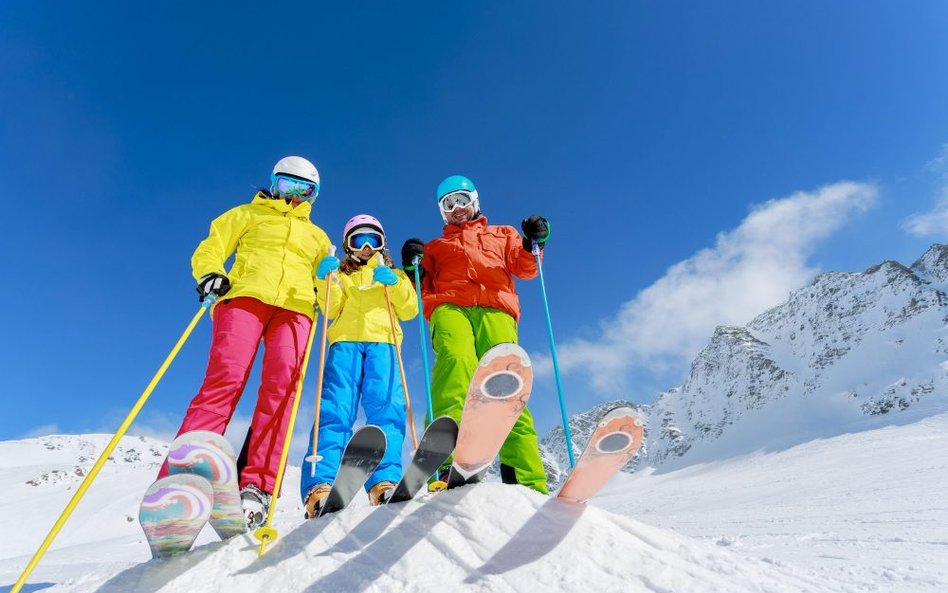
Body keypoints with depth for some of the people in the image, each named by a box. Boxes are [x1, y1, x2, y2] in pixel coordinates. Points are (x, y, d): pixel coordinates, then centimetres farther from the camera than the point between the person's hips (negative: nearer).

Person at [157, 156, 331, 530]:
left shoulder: (317, 237, 33)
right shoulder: (247, 215, 27)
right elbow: (209, 251, 16)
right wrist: (210, 274, -5)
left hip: (295, 308, 2)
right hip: (245, 296, -1)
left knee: (281, 387, -21)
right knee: (224, 380, -23)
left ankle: (255, 487, -28)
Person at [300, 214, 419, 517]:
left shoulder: (395, 275, 30)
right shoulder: (340, 275, 30)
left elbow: (410, 309, 12)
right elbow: (331, 311, 11)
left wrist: (395, 283, -3)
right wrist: (325, 280, -3)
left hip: (383, 342, 0)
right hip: (345, 341, 0)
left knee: (387, 408, -20)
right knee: (335, 409, -18)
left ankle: (384, 481, -28)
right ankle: (319, 485, -27)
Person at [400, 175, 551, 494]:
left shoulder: (502, 234, 34)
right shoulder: (435, 247, 36)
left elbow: (526, 268, 18)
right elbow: (424, 292, 24)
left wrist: (533, 243, 0)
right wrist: (413, 268, 7)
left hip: (495, 311, 0)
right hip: (449, 307, 0)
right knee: (455, 361, -34)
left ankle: (528, 484, -28)